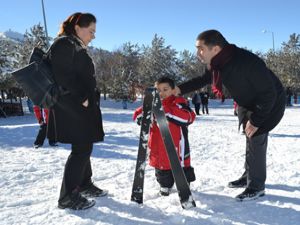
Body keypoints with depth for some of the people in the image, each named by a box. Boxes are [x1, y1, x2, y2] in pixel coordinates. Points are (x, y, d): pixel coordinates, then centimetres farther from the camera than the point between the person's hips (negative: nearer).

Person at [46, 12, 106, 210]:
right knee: (82, 148, -8)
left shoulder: (78, 48, 20)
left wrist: (89, 101, 14)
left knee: (85, 146, 15)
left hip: (83, 107, 10)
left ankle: (84, 184, 30)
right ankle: (68, 196, 1)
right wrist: (81, 99, -18)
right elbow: (62, 78, -19)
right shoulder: (64, 44, -10)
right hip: (72, 108, -10)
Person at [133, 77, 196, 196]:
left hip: (176, 147, -4)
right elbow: (137, 117, 2)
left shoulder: (179, 103, -8)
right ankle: (165, 186, 39)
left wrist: (166, 110, -30)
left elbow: (189, 117, -27)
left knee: (181, 168, 9)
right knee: (162, 168, 17)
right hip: (159, 149, 4)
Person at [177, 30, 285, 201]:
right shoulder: (218, 62, -14)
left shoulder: (248, 62, -39)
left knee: (256, 140, -10)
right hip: (248, 104, 8)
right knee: (250, 139, 16)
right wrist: (180, 89, -6)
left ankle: (256, 186, 5)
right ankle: (249, 177, 33)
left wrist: (255, 120, -26)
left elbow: (269, 93, -31)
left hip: (270, 103, -8)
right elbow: (204, 79, 5)